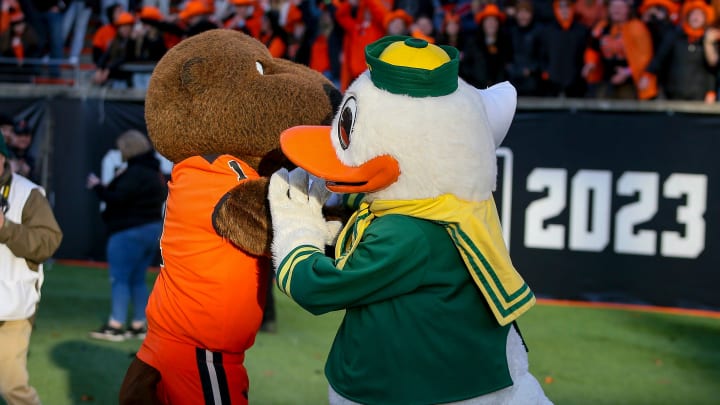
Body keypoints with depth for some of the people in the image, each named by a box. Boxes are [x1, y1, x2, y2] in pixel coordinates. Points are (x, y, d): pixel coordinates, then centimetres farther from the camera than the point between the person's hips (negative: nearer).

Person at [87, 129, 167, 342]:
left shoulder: (135, 173, -17)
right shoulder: (154, 172, 14)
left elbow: (118, 199, -22)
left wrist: (97, 187, -7)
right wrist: (117, 184, 14)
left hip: (130, 232, -10)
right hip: (153, 229, 10)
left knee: (119, 278, -7)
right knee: (137, 280, 14)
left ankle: (115, 326, -11)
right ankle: (138, 326, 14)